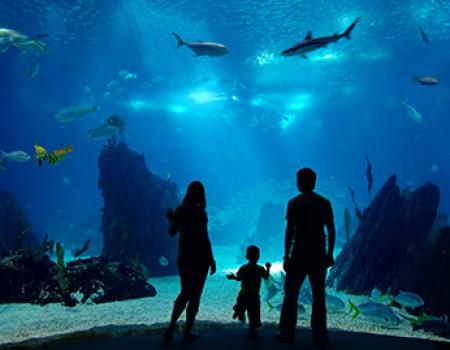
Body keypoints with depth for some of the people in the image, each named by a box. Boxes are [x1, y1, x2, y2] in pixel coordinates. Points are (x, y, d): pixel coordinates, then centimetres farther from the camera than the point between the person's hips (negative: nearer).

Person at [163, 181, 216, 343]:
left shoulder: (179, 211, 0)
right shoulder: (200, 212, -15)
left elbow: (172, 232, 10)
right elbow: (204, 239, -16)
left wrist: (171, 219, 28)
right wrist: (212, 261, -8)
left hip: (184, 257, 5)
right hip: (199, 258, -5)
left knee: (184, 293, 19)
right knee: (195, 295, 8)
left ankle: (171, 327, 10)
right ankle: (187, 332, 15)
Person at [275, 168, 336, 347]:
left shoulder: (294, 203, -5)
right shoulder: (325, 203, 4)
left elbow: (289, 231, -9)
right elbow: (331, 231, 5)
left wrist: (286, 256, -4)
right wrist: (330, 253, 13)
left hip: (299, 255, -3)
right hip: (319, 255, 3)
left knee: (291, 295, 8)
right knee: (319, 296, 10)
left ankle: (287, 333, 13)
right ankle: (320, 336, 13)